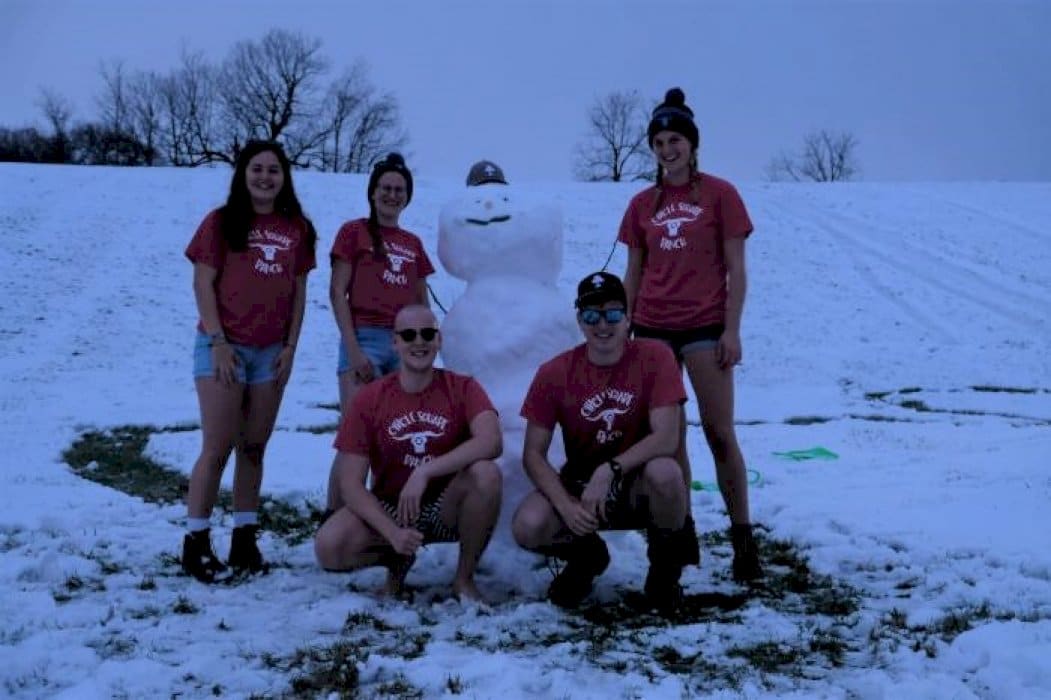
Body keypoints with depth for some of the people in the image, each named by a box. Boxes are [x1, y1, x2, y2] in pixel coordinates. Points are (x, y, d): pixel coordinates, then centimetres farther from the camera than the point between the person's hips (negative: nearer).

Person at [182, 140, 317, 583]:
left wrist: (290, 346, 1)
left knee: (254, 448, 8)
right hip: (224, 346, -4)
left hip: (272, 351, 4)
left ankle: (244, 540, 15)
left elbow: (298, 292, 10)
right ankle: (196, 543, 0)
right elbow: (203, 284, -5)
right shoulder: (222, 221, -1)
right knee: (217, 448, -6)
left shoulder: (297, 229, 9)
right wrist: (218, 342, -13)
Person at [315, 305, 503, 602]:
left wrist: (425, 472, -35)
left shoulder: (462, 388, -8)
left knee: (485, 473, -32)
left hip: (446, 509, -1)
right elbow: (350, 484, -11)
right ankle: (397, 558, 9)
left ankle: (464, 577, -9)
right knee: (328, 549, -27)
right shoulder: (368, 400, -8)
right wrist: (393, 532, -26)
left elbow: (491, 442, -28)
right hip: (389, 510, 1)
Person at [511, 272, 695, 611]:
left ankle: (666, 564, -3)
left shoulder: (654, 357, -12)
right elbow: (533, 454, -8)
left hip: (638, 486, -1)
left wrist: (610, 469, -31)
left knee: (664, 472, -36)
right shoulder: (554, 374, -8)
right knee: (527, 527, -27)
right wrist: (566, 505, -23)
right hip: (579, 484, 2)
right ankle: (586, 556, 11)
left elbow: (667, 439, -21)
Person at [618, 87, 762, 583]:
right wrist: (624, 328, 8)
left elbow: (736, 268, -2)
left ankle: (743, 538, 4)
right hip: (652, 328, 4)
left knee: (719, 433, -4)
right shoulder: (643, 204, 10)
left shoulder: (719, 194, 0)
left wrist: (732, 329, -9)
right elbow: (634, 273, 13)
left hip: (704, 326, -4)